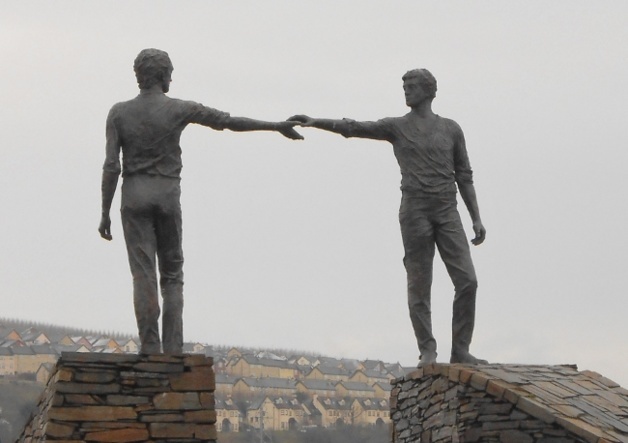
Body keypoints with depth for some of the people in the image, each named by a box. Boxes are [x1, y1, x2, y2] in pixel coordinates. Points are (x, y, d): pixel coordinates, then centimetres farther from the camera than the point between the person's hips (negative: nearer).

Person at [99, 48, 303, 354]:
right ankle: (173, 349, 1)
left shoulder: (119, 113, -1)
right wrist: (276, 126, 7)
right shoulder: (178, 109, -3)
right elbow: (230, 121, -1)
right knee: (171, 274, 10)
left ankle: (150, 350, -5)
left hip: (134, 195, 0)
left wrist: (105, 213, 1)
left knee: (143, 275, -1)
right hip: (167, 194, 0)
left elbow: (111, 166, -4)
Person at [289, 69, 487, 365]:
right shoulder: (397, 127, 9)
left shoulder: (451, 129, 14)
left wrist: (477, 218, 8)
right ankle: (427, 351, 5)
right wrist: (315, 122, -15)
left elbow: (464, 177, 14)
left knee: (467, 281, -8)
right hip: (414, 211, -2)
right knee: (419, 286, -3)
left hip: (448, 211, 2)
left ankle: (460, 350, -1)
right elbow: (353, 128, -2)